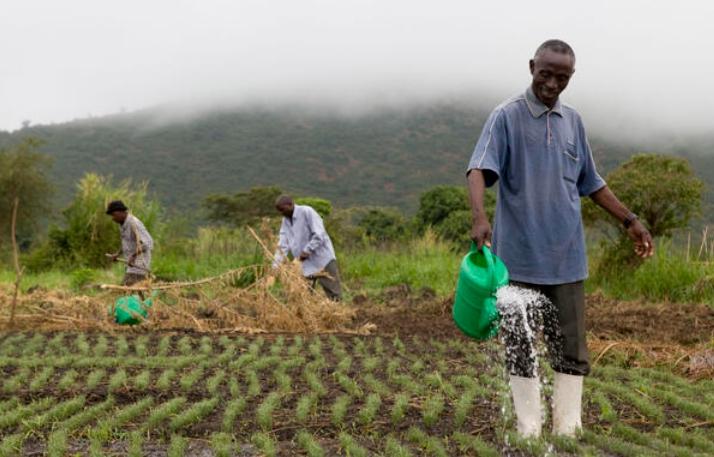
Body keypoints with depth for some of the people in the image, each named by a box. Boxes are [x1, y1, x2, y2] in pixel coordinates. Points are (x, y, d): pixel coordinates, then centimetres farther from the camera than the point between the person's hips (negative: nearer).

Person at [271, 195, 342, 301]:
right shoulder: (285, 221, 8)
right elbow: (283, 245, 4)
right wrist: (275, 265, -6)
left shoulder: (307, 212, -12)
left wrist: (306, 251, -18)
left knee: (334, 296, -3)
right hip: (305, 264, 6)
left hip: (323, 260, -6)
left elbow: (319, 235, -18)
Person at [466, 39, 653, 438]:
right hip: (520, 255, -4)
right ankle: (529, 430, 14)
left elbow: (590, 182, 21)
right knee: (521, 346, 4)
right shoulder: (507, 117, -5)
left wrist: (630, 220, 16)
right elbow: (479, 169, -19)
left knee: (572, 347, 4)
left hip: (566, 255, 4)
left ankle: (568, 429, 13)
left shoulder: (573, 121, 11)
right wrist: (480, 217, -37)